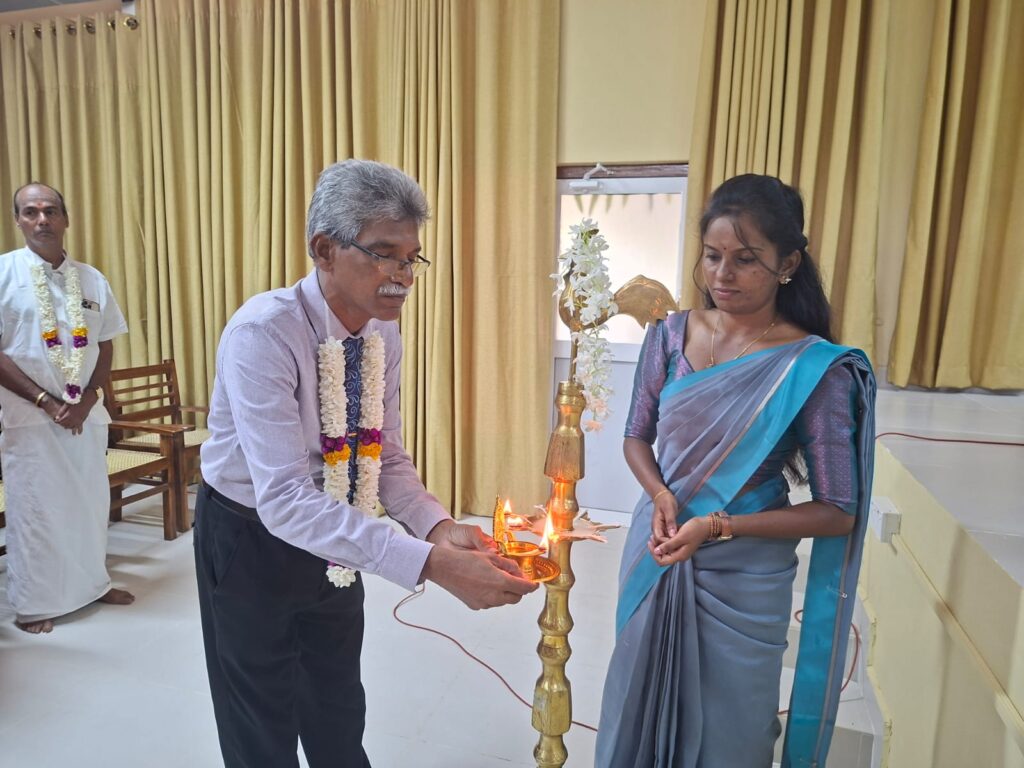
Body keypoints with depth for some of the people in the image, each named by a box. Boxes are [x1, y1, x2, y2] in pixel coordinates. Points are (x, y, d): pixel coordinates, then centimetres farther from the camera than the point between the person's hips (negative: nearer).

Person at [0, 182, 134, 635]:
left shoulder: (92, 279, 5)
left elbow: (105, 347, 7)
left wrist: (87, 400, -8)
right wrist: (46, 401, -15)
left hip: (87, 412, 4)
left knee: (91, 501, 13)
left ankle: (92, 582, 31)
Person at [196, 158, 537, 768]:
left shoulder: (384, 334, -9)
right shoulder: (262, 335, -31)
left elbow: (386, 455, -4)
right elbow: (284, 498, -38)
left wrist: (438, 526, -23)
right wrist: (430, 563, -45)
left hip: (331, 539, 6)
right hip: (251, 539, -5)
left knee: (340, 717, 24)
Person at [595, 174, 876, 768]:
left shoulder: (815, 368, -16)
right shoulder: (671, 335, -6)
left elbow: (839, 512, -13)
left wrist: (718, 526, -23)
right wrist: (661, 494, -14)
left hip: (744, 576, -3)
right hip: (655, 554, 4)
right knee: (642, 704, 22)